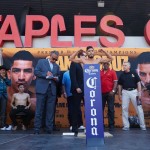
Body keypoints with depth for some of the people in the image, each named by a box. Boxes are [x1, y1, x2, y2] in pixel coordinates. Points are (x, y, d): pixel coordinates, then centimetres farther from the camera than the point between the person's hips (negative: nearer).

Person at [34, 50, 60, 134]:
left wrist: (56, 79, -5)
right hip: (42, 89, -3)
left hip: (52, 90, 4)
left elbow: (59, 77, 18)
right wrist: (45, 74, -11)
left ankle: (49, 128, 9)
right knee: (39, 109, -1)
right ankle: (37, 129, 4)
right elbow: (36, 72, 0)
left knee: (51, 110, 2)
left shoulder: (57, 66, 19)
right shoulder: (41, 62, 9)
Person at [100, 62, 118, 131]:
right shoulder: (100, 72, 8)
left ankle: (111, 125, 7)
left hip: (110, 93, -3)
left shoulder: (112, 72, 1)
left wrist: (113, 90, -13)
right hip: (101, 93, 3)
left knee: (111, 109, 1)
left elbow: (115, 82, -3)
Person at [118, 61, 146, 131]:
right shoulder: (122, 75, 7)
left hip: (134, 91, -2)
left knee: (139, 108, 1)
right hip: (125, 92, 2)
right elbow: (120, 85, 11)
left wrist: (139, 92, -7)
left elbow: (138, 83, 0)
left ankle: (142, 125, 10)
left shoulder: (134, 73, 1)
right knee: (124, 109, 2)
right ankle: (126, 126, 10)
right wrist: (119, 94, 6)